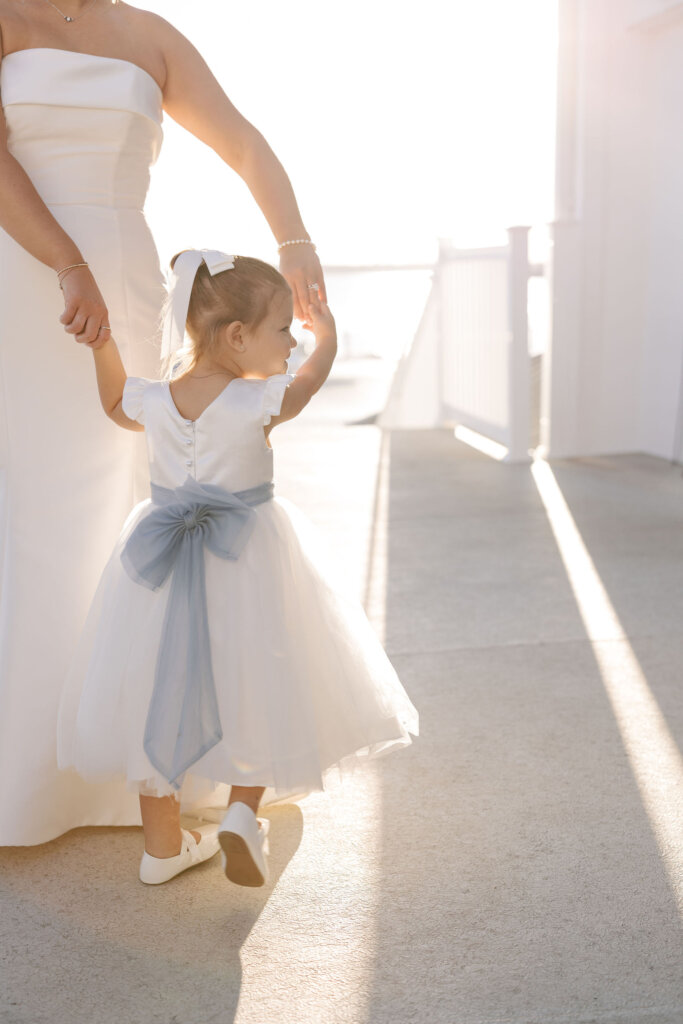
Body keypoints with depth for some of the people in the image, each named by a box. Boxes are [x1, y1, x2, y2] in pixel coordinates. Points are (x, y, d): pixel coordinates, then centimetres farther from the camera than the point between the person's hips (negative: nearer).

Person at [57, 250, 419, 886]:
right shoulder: (258, 401, -16)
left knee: (159, 691, 14)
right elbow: (310, 378, 5)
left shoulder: (153, 401, -5)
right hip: (247, 559, -4)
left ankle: (162, 843, 24)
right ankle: (243, 811, 1)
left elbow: (116, 405, 19)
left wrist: (102, 342, 26)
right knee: (256, 685, 16)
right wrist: (326, 333, 23)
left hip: (162, 562, 4)